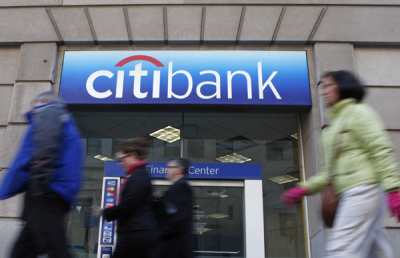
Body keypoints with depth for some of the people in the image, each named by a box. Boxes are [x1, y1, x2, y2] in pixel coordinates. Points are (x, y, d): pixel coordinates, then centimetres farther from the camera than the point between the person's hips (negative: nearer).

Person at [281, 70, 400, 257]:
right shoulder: (336, 122, 24)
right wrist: (304, 188, 11)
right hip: (349, 194, 8)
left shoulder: (358, 112, 0)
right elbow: (333, 170, 20)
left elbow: (382, 150, -11)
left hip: (363, 190, -8)